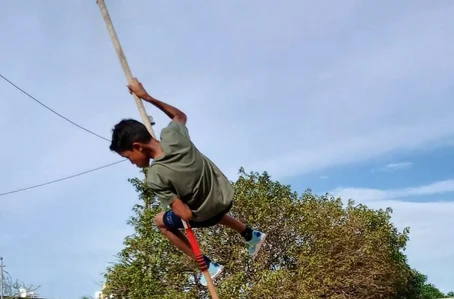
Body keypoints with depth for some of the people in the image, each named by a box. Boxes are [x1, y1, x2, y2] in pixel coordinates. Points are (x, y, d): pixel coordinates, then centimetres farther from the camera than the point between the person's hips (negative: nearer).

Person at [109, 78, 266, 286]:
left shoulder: (154, 177, -31)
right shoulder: (172, 134, -19)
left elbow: (186, 215, -28)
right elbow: (180, 115, 7)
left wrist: (176, 202, -6)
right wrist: (147, 97, 5)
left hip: (206, 215, -6)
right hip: (225, 196, 6)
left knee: (161, 222, 20)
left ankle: (209, 266, 21)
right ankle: (251, 235, 47)